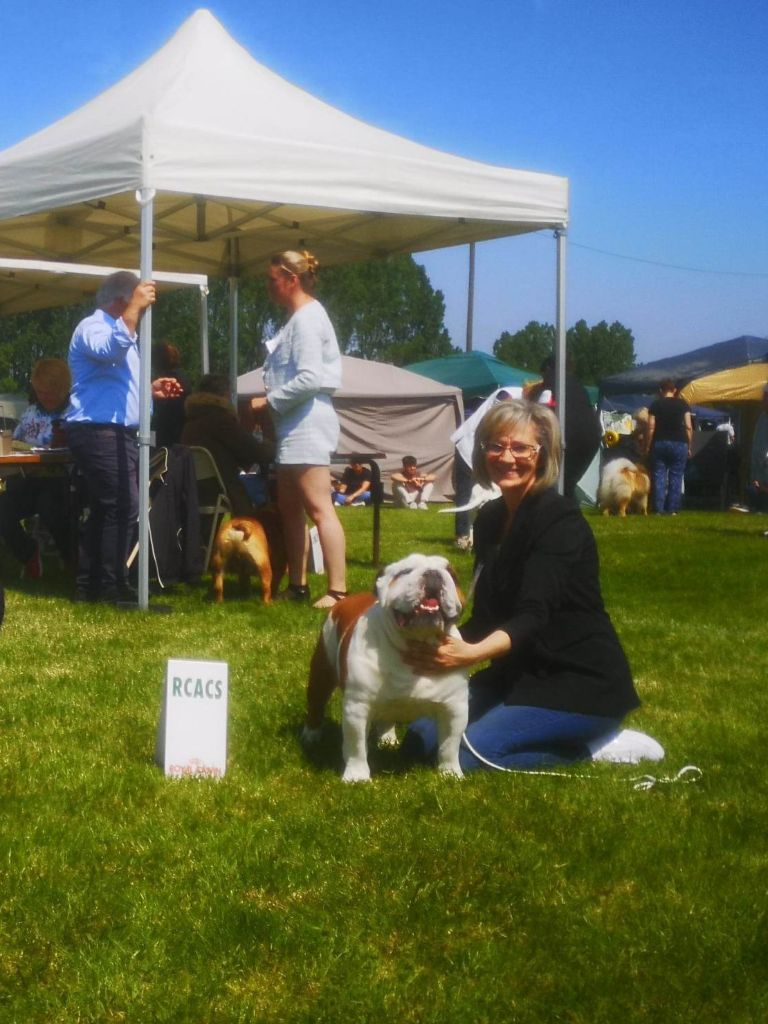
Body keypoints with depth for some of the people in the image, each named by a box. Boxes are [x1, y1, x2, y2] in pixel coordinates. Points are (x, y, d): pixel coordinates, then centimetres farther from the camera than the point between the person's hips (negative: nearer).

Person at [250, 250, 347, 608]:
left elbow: (309, 379, -21)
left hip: (308, 423, -11)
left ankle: (337, 590, -14)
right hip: (295, 425, 11)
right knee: (289, 507, 13)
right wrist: (271, 405, 8)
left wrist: (269, 402, -11)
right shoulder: (299, 318, 18)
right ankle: (297, 584, 20)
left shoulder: (307, 319, -13)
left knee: (319, 509, -12)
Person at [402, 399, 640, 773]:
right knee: (421, 742, 1)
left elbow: (534, 615, -31)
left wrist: (472, 654, -48)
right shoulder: (490, 519, 6)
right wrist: (445, 647, -4)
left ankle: (590, 748, -3)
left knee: (466, 754, -22)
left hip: (583, 685, -8)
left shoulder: (560, 520, -18)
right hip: (518, 673, 9)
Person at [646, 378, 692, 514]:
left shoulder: (655, 405, 3)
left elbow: (651, 427, -2)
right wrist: (689, 446, 6)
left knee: (659, 476, 4)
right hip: (679, 443, 0)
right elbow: (689, 427, 0)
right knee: (676, 477, 4)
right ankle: (672, 509, 1)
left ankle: (659, 509, -1)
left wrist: (648, 446, 3)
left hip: (659, 443, 0)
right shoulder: (683, 404, 4)